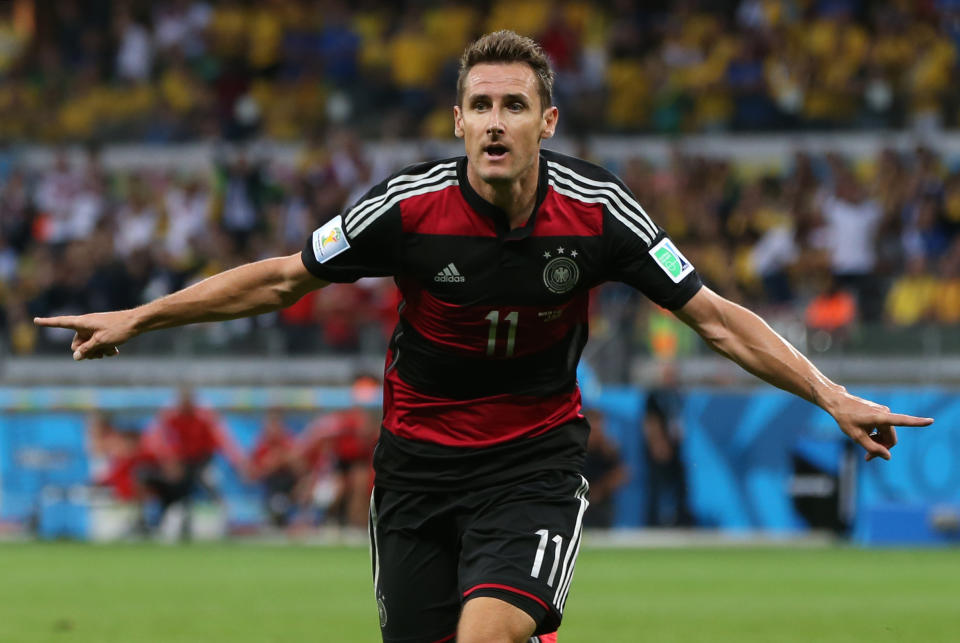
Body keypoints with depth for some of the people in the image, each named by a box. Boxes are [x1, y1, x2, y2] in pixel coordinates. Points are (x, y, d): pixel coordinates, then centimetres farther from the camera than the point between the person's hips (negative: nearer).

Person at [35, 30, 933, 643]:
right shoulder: (411, 207, -14)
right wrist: (137, 318, 0)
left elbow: (710, 314, -5)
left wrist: (829, 395, -10)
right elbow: (282, 278, 0)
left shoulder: (596, 213, -13)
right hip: (419, 458, 1)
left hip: (536, 452, -1)